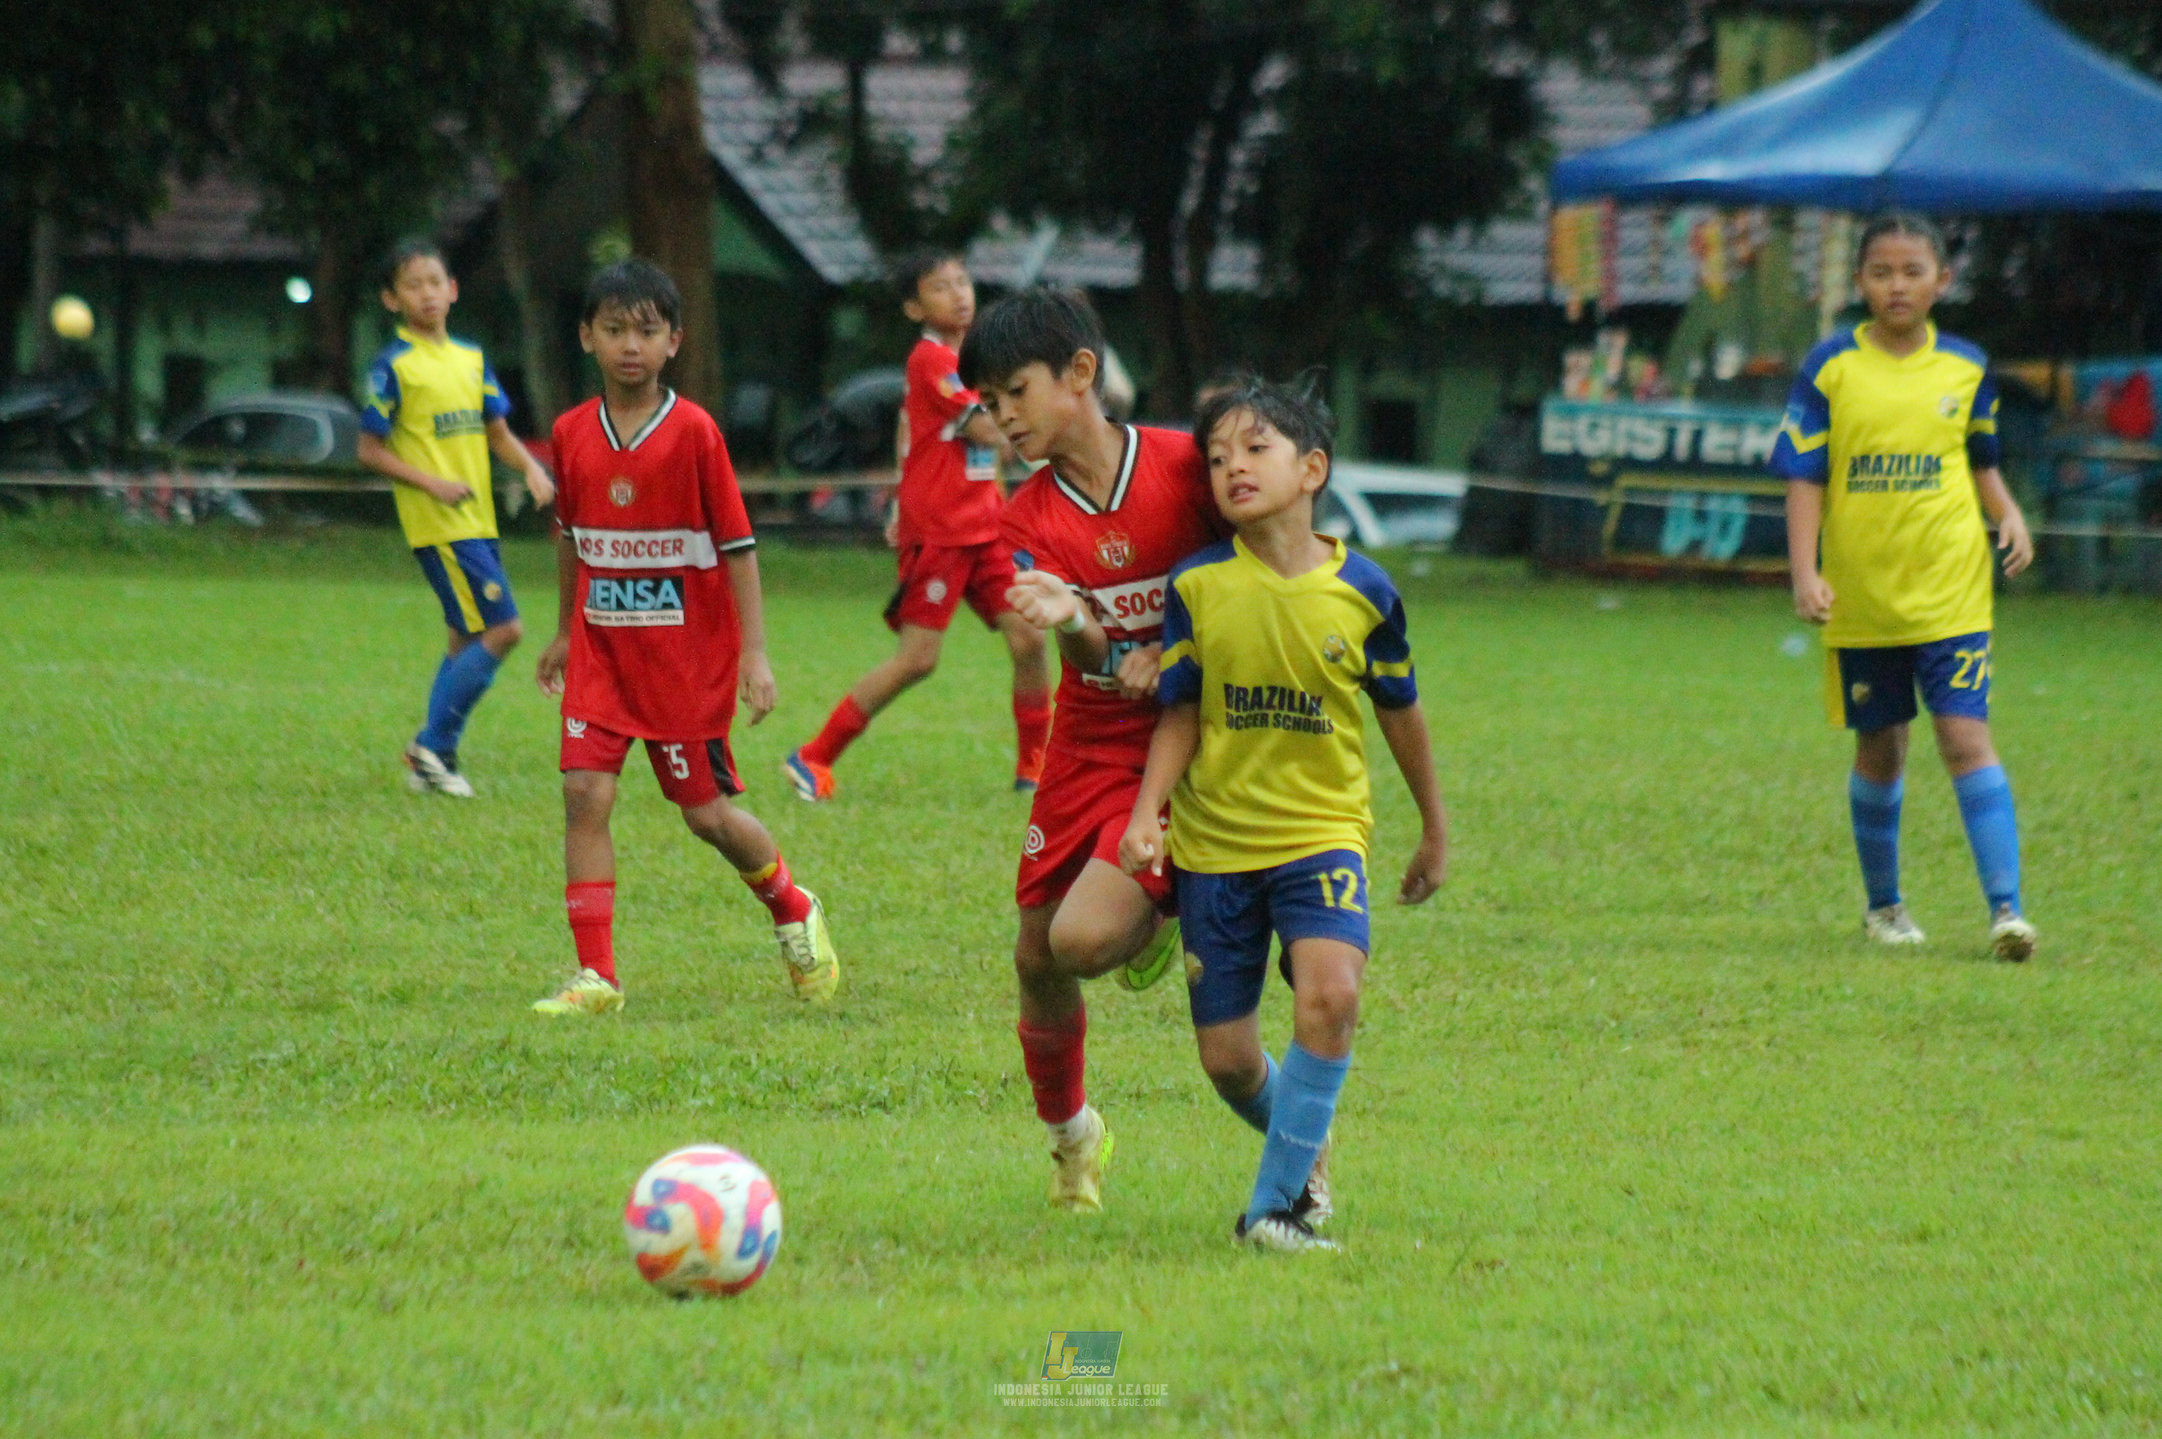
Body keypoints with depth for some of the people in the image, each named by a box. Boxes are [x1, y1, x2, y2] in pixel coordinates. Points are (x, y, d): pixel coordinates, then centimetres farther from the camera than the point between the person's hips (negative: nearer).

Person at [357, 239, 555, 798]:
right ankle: (433, 745, -6)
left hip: (477, 519, 8)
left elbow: (497, 432, 19)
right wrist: (431, 483, -18)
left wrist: (530, 467, -1)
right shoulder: (393, 367, -8)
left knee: (467, 640, 10)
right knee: (502, 628, -14)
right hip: (438, 524, -8)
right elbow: (370, 450, -7)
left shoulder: (471, 358, 12)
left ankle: (431, 759, 18)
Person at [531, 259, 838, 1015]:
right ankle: (595, 975, -7)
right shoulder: (572, 434, 2)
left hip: (688, 652, -4)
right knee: (585, 792, -10)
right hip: (603, 648, 4)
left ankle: (794, 910, 33)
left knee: (707, 810, 5)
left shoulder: (694, 432, -11)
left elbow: (738, 545, -8)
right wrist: (565, 632, 24)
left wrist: (755, 653, -12)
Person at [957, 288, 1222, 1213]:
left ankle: (1161, 921, 11)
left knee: (1084, 940, -23)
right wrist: (1075, 626, -38)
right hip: (1089, 749, 4)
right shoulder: (1031, 517, -2)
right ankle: (1070, 1137, 32)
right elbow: (1090, 654, -14)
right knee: (1036, 958, 7)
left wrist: (1175, 661, -15)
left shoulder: (1186, 468, -11)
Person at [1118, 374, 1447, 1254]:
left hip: (1323, 834, -1)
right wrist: (1147, 814, -12)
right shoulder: (1196, 587, -4)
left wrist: (1435, 828, 19)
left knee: (1330, 993, -27)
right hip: (1215, 843, 1)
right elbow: (1180, 715, 3)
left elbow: (1400, 709, 9)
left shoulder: (1362, 591, -5)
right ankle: (1302, 1147, 36)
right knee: (1226, 1060, 2)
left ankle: (1274, 1206, -19)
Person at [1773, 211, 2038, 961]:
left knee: (1966, 736, -12)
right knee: (1879, 749, 11)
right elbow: (1805, 478, -2)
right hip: (1861, 594, 0)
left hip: (1951, 592, 0)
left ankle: (2005, 907, -16)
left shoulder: (1966, 368, 3)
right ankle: (1883, 905, 29)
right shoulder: (1830, 368, -3)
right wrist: (1804, 572, -12)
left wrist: (2009, 515, -2)